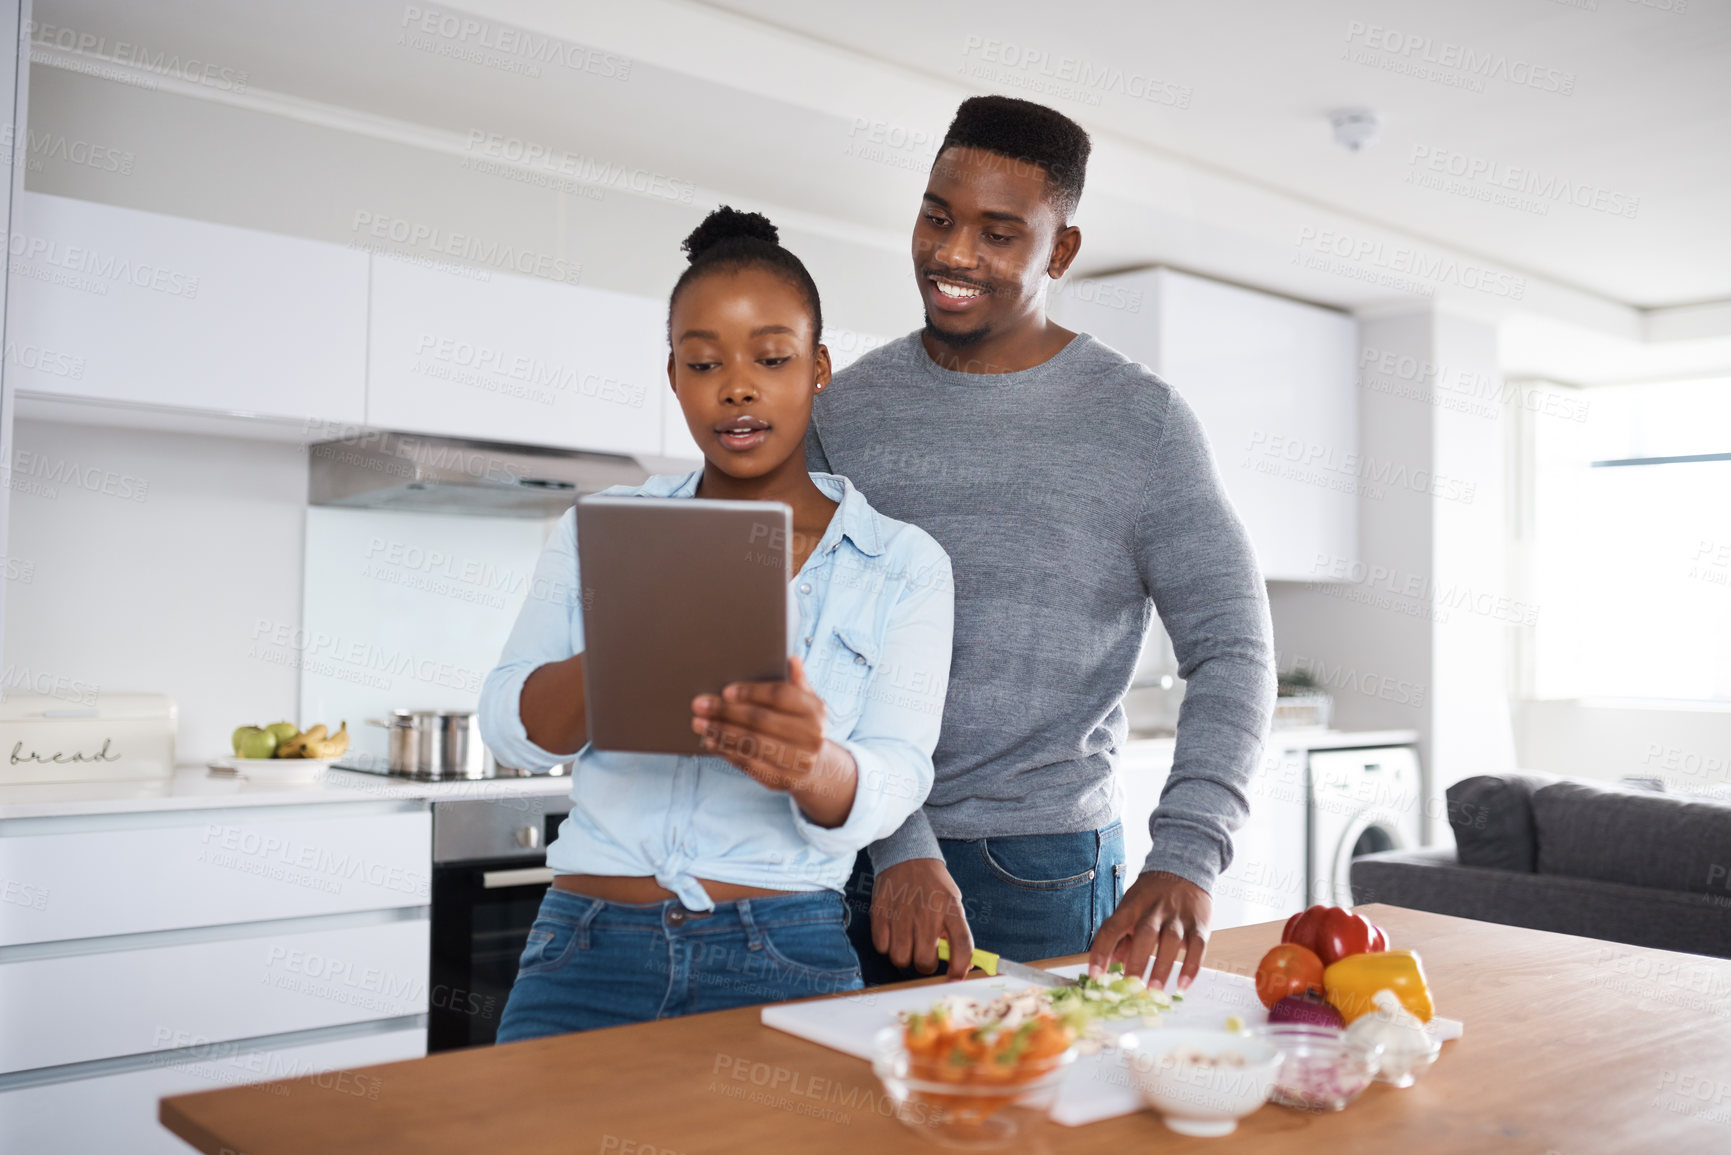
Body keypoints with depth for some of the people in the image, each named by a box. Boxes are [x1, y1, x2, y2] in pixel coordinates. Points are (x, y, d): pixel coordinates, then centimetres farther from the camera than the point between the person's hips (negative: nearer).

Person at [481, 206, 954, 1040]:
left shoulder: (905, 566, 6)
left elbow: (892, 782, -4)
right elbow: (513, 730, 4)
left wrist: (814, 765, -29)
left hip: (785, 958, -1)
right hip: (589, 944, 1)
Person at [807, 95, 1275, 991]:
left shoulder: (1141, 423, -3)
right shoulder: (845, 408, 1)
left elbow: (1231, 651, -7)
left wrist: (1184, 859, -22)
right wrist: (899, 843, -17)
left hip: (1045, 875, -1)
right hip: (855, 861, 2)